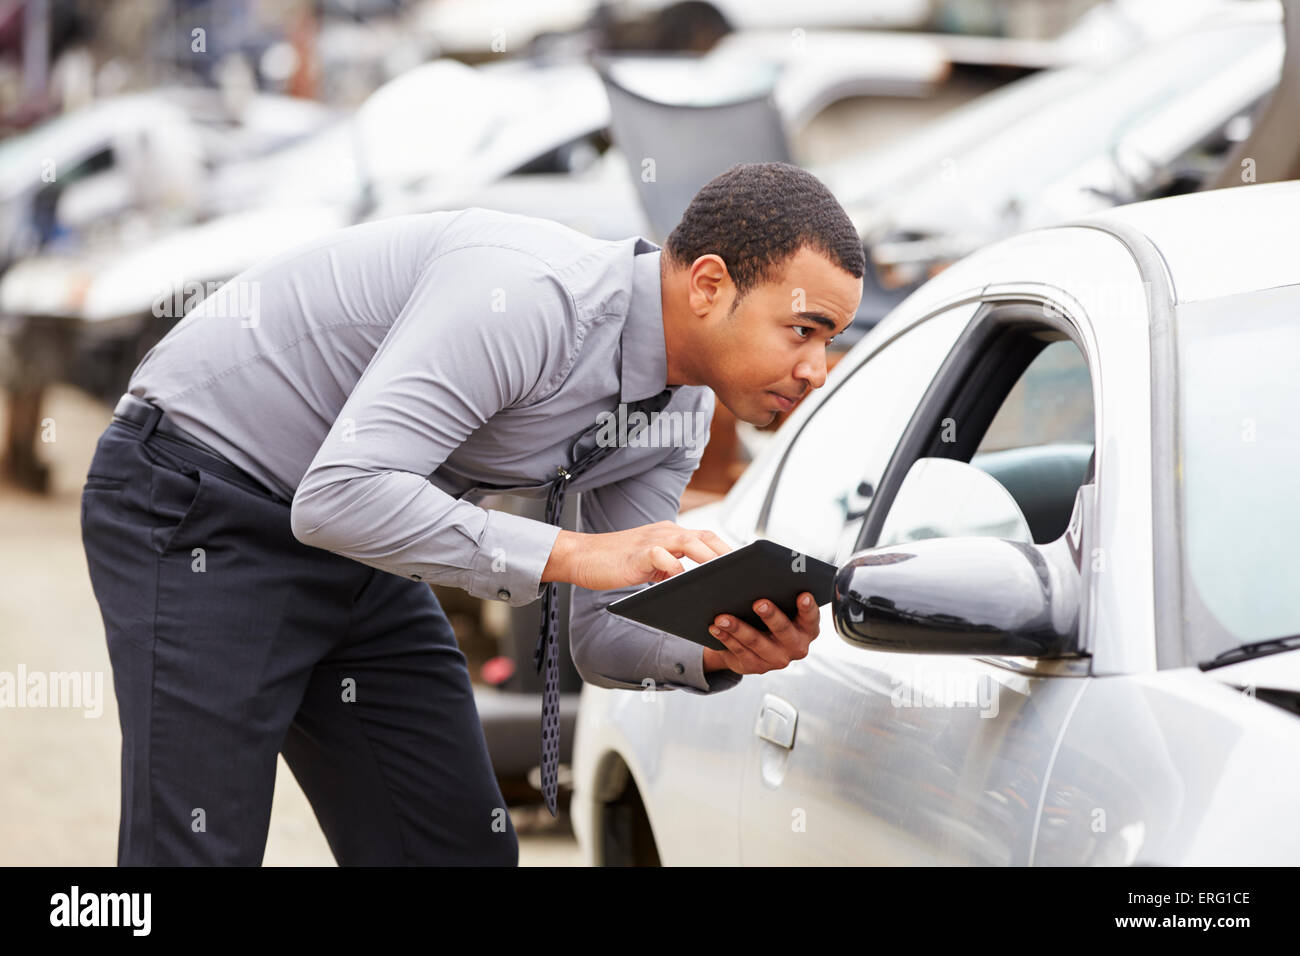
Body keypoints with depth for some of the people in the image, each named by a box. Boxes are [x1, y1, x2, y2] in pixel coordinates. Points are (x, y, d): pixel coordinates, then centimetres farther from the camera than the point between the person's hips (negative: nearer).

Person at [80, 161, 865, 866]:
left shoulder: (682, 413, -2)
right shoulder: (528, 293, -31)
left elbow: (603, 640, 2)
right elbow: (339, 494, -37)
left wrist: (719, 653, -20)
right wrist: (574, 554, -37)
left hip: (351, 547, 9)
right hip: (196, 508, -8)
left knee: (462, 843, 3)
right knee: (198, 848, -12)